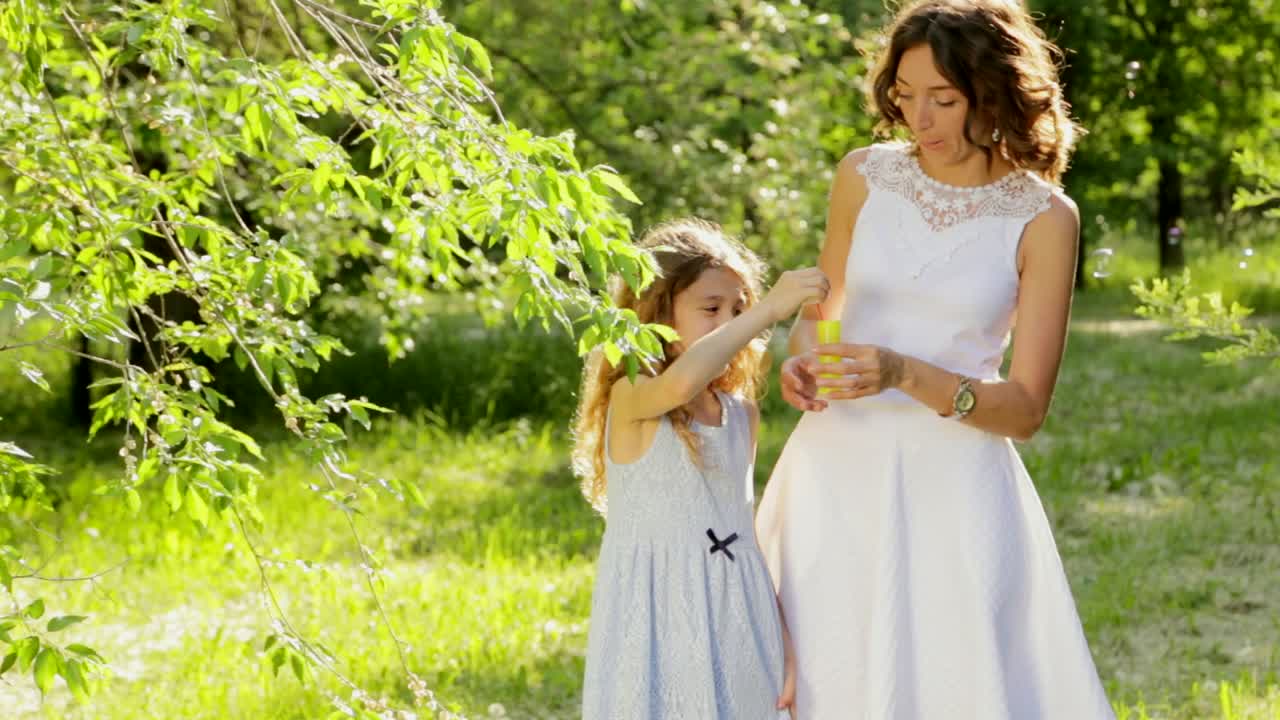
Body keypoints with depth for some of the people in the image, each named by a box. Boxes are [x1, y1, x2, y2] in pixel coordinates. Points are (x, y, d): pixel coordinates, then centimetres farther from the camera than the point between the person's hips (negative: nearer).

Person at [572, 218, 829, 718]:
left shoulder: (742, 415, 10)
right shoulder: (632, 398, -10)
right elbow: (683, 380, -35)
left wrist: (783, 650, 13)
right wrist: (769, 310, -31)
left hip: (737, 625, 6)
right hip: (659, 628, -6)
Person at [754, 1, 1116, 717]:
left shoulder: (1043, 219, -6)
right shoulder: (865, 176, 3)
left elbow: (1026, 409, -6)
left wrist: (906, 374, -21)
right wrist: (802, 360, -6)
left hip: (953, 484, -2)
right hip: (839, 468, 3)